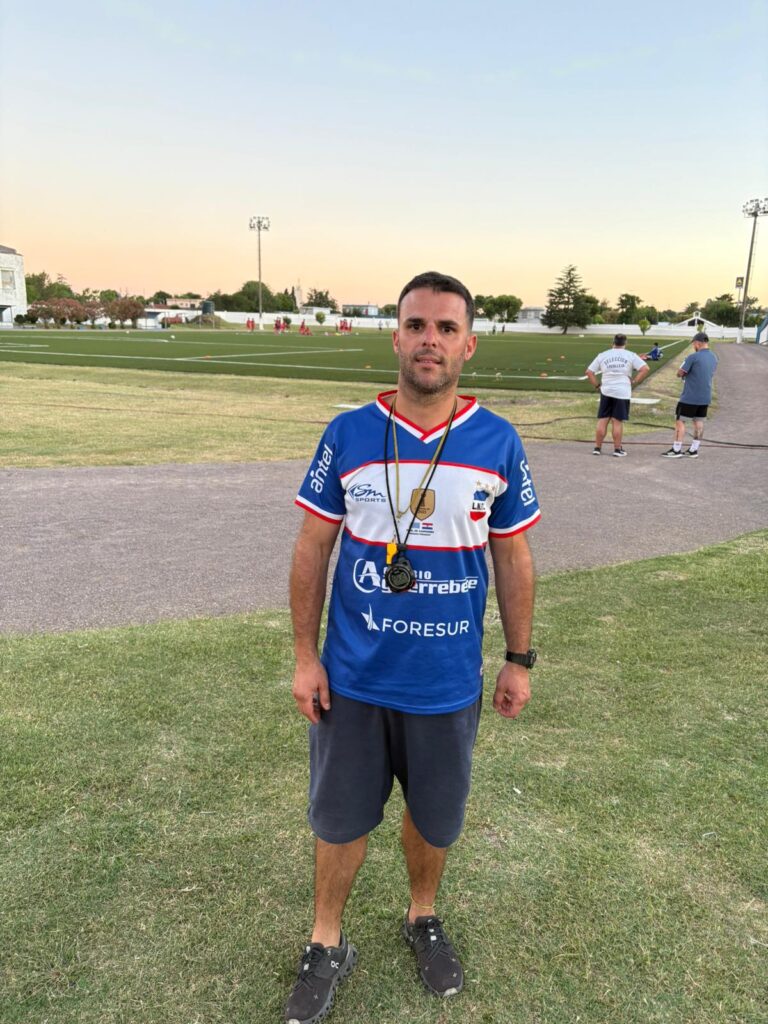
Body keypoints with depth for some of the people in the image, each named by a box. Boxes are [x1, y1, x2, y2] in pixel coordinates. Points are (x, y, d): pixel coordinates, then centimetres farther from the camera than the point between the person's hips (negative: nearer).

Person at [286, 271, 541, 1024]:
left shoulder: (498, 443, -7)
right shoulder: (347, 435, -9)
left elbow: (513, 559, 2)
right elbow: (312, 549, -3)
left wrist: (519, 660, 5)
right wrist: (305, 657, -3)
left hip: (449, 681, 1)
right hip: (352, 678, 0)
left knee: (436, 816, 20)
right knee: (340, 819, 16)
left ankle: (422, 919, 50)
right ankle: (326, 946, 42)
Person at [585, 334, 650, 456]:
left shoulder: (602, 355, 8)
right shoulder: (630, 355, 1)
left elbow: (589, 372, 7)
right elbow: (645, 369, -7)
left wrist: (596, 386, 9)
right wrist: (634, 382, -3)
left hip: (606, 391, 2)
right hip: (622, 392, -2)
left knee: (602, 420, 8)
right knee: (618, 421, 3)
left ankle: (597, 448, 12)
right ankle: (617, 449, 10)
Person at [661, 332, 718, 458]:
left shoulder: (693, 357, -16)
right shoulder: (714, 358, 8)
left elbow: (680, 373, -12)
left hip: (690, 397, -7)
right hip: (705, 397, 7)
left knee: (680, 421, 1)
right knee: (699, 422, 12)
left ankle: (676, 450, 1)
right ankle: (694, 450, 15)